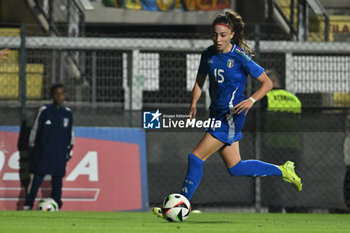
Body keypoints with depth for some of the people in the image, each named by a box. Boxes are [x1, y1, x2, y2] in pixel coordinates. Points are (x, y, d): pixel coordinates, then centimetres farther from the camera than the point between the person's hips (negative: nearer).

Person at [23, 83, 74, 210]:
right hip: (43, 152, -3)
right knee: (37, 177, -6)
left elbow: (70, 134, 17)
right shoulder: (44, 111, -1)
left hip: (60, 153, 3)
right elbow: (35, 131, 3)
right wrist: (32, 149, 1)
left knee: (57, 180, 4)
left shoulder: (67, 113, 8)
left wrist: (69, 151, 13)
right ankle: (28, 205, -4)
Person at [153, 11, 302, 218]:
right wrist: (194, 104, 1)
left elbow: (267, 83, -8)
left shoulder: (240, 57, -13)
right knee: (235, 168, 13)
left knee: (196, 157, -12)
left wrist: (251, 100, -24)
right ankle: (282, 171, 29)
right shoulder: (208, 54, 5)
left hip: (232, 116, -8)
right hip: (217, 114, 8)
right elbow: (200, 81, 18)